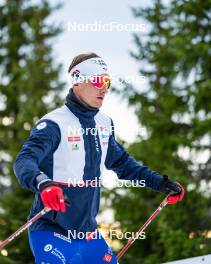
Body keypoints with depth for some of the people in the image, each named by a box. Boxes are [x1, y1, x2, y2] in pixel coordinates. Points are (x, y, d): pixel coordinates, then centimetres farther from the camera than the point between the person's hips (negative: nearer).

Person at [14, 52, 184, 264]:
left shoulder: (104, 124, 8)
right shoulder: (54, 124, -15)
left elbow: (121, 162, 24)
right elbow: (24, 161, -27)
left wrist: (161, 183, 18)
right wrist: (43, 184, -48)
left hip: (87, 231, 8)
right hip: (51, 230, -8)